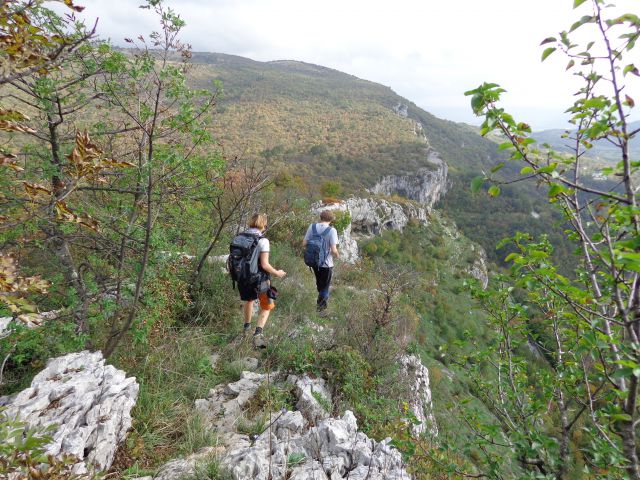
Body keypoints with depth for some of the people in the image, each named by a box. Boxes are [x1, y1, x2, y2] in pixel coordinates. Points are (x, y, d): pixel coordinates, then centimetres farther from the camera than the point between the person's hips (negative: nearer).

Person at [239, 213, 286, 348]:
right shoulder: (263, 241, -19)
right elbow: (264, 264, -22)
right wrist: (277, 273, -6)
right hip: (259, 279, -5)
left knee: (248, 300, 32)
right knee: (267, 307, 15)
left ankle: (247, 327, 50)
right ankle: (258, 333, -4)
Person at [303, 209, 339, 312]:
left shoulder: (312, 227, -6)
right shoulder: (332, 230, -18)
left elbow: (304, 244, -3)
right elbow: (334, 250, -22)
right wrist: (337, 256, 0)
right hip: (326, 263, -5)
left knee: (319, 282, 29)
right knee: (325, 285, 18)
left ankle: (323, 298, 51)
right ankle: (320, 305, 30)